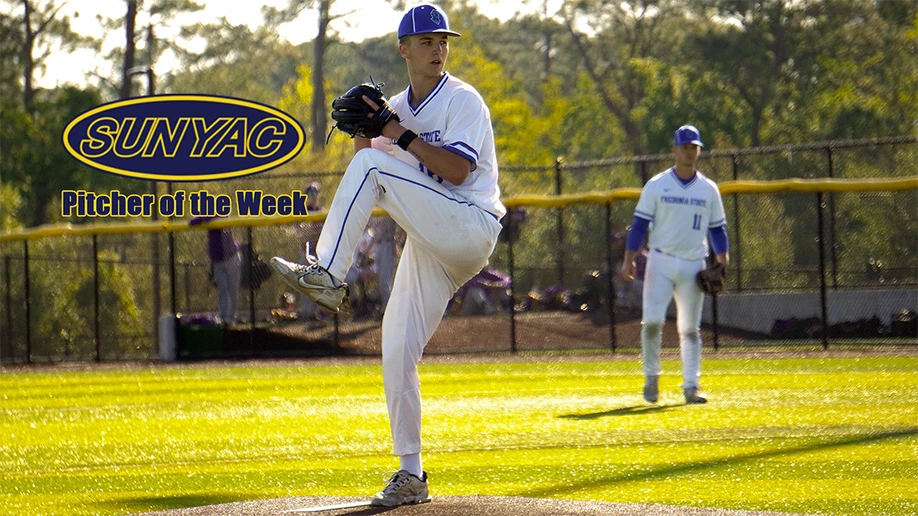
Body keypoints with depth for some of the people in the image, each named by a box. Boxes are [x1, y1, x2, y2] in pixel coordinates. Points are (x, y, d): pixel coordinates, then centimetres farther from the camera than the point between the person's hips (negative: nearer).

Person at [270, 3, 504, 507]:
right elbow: (363, 181, 12)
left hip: (470, 229, -7)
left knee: (373, 165, -21)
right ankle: (410, 475, 7)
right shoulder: (395, 109, 16)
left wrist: (402, 136, -17)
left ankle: (327, 274, -22)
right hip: (430, 245, 7)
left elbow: (457, 171, -17)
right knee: (397, 352, 0)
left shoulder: (462, 101, -4)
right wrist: (362, 133, -4)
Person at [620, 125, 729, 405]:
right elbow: (639, 224, 1)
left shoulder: (709, 190, 9)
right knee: (652, 321, -13)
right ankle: (651, 377, 4)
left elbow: (718, 229, 11)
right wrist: (628, 260, -8)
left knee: (690, 328, 2)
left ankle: (691, 386, 5)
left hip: (693, 265, 2)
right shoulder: (656, 186, 3)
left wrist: (723, 265, 0)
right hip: (661, 262, -2)